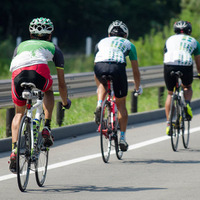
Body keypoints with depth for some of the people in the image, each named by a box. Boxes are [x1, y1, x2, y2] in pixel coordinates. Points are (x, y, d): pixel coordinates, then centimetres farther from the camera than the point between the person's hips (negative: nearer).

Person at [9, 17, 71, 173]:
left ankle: (14, 149, 5)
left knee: (19, 113, 23)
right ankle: (47, 128, 18)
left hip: (17, 73, 2)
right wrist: (66, 102, 55)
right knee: (48, 91, 35)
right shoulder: (53, 48, 35)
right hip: (39, 70, -2)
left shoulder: (21, 46, 40)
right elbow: (61, 83, 39)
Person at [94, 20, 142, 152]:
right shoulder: (128, 44, 31)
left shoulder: (102, 42, 36)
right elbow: (136, 71, 36)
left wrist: (99, 87, 58)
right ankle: (122, 138, 14)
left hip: (100, 67, 1)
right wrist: (138, 87, 52)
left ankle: (99, 105, 10)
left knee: (103, 85, 38)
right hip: (117, 67, -1)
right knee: (121, 105, 16)